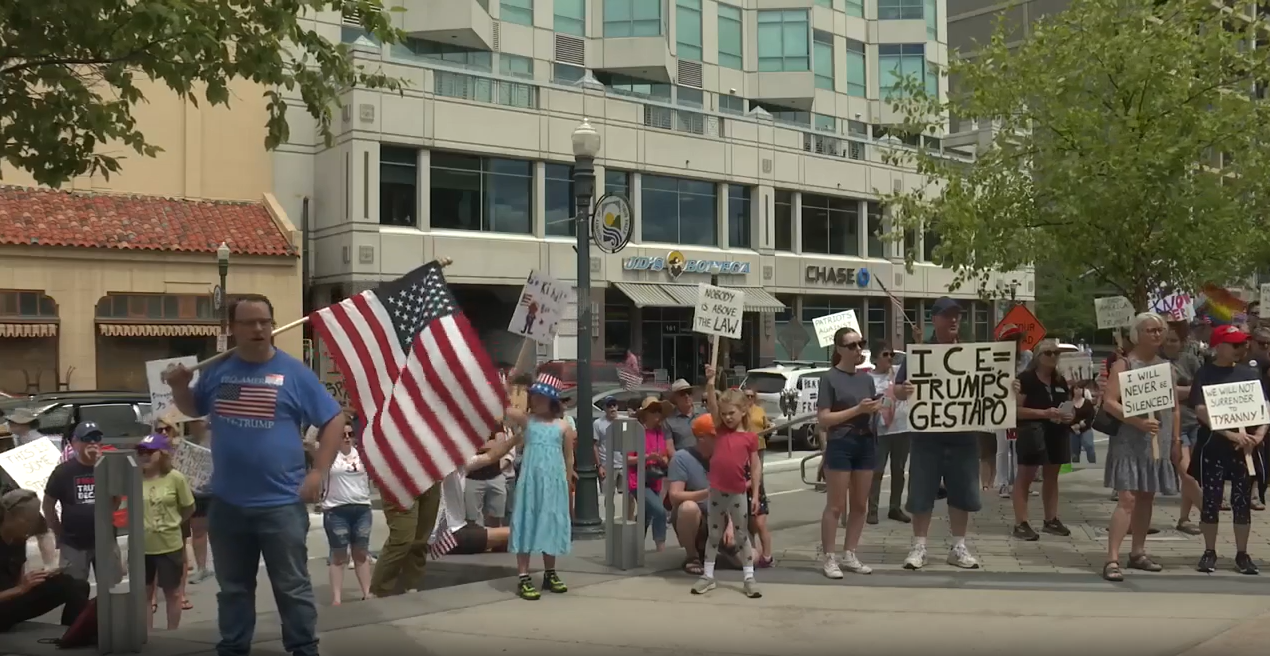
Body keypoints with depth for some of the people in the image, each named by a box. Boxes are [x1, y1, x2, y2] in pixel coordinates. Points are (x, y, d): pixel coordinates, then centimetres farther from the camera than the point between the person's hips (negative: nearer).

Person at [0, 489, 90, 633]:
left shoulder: (18, 540, 7)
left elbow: (18, 582, 10)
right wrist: (21, 588, -29)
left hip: (13, 602, 9)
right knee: (65, 583, -25)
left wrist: (42, 578, -8)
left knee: (79, 586, -7)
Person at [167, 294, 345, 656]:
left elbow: (334, 420, -2)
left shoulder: (294, 373, -5)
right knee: (233, 588, 16)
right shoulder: (216, 371, 6)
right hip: (227, 504, 4)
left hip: (281, 504, -4)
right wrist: (179, 387, 1)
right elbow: (193, 409, 23)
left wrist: (318, 472, -10)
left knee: (292, 587, 2)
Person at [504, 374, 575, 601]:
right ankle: (524, 579, 1)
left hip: (554, 483, 1)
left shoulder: (563, 426, 3)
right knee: (527, 525, -1)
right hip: (530, 481, -1)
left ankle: (550, 574, 25)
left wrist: (567, 485, 8)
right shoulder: (526, 420, 1)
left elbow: (569, 458, 7)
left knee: (551, 526, 11)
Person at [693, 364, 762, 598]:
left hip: (738, 493, -2)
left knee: (742, 535, 7)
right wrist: (710, 381, -20)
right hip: (716, 491, 2)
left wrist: (755, 494, -3)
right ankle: (708, 576, 19)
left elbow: (756, 467, 1)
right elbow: (712, 405, -9)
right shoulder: (721, 430, 4)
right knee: (714, 534, 12)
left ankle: (749, 578, 13)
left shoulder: (750, 437, -2)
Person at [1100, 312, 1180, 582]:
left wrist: (1176, 440, 10)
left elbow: (1175, 406, 16)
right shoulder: (1124, 364, -7)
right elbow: (1109, 402, -16)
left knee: (1147, 498, 12)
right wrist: (1138, 421, -26)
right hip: (1130, 443, -6)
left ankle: (1138, 552, 23)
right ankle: (1112, 559, -13)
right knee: (1127, 499, -12)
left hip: (1159, 443, 6)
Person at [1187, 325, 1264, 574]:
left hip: (1245, 447, 3)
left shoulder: (1249, 373, 7)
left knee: (1243, 501, 5)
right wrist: (1230, 434, -22)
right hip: (1213, 446, -3)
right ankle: (1209, 552, 13)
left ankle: (1242, 554, 15)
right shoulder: (1205, 374, -3)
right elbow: (1201, 411, -13)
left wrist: (1259, 434, -11)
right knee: (1211, 500, 2)